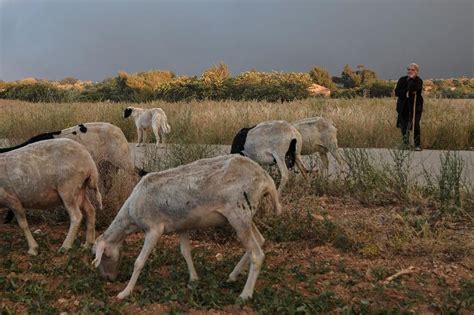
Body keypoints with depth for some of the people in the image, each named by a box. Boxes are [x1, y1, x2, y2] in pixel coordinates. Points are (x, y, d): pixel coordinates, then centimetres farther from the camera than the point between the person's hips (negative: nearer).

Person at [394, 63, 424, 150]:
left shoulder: (418, 81, -5)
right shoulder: (402, 80, 7)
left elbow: (413, 88, -24)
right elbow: (397, 92, -5)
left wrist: (412, 79, -14)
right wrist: (407, 92, -17)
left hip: (415, 106, -4)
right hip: (403, 107, 4)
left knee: (415, 126, -10)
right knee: (404, 126, 8)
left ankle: (418, 145, -3)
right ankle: (405, 143, 25)